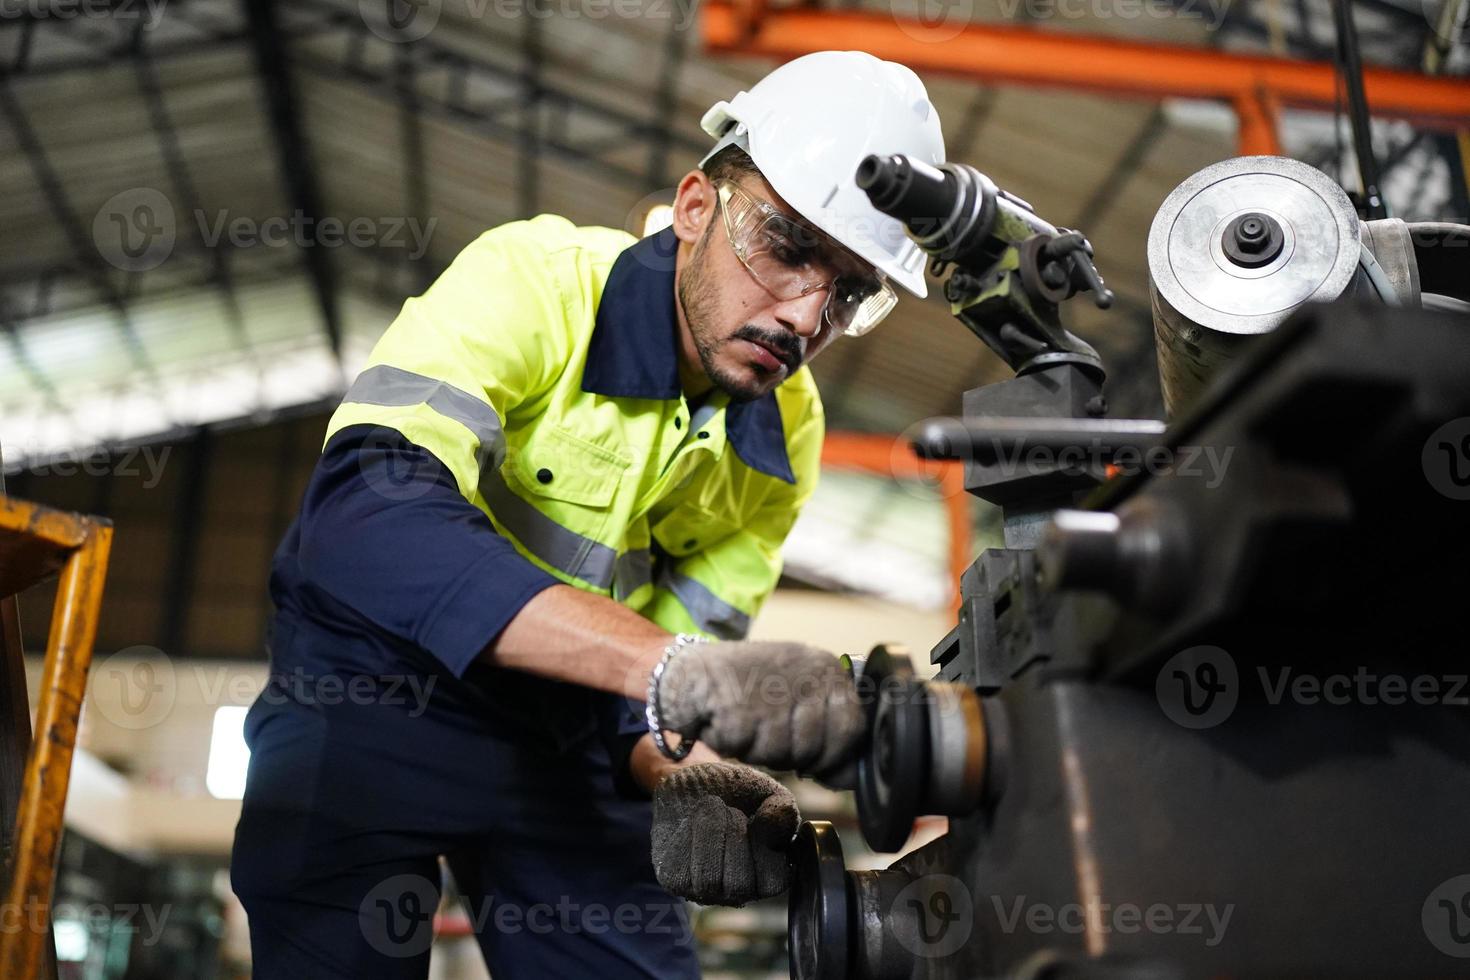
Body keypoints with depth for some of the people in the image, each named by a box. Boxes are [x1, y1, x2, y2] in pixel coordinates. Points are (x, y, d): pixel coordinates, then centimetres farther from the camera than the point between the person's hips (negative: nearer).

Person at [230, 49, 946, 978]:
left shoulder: (787, 439, -4)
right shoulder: (533, 280, -21)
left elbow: (686, 664, -3)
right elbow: (368, 513, -37)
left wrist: (683, 772, -28)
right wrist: (668, 664, -48)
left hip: (563, 730, 5)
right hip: (374, 685, -4)